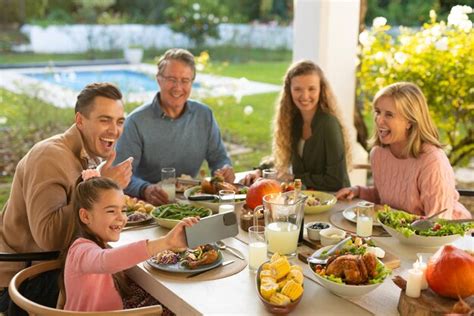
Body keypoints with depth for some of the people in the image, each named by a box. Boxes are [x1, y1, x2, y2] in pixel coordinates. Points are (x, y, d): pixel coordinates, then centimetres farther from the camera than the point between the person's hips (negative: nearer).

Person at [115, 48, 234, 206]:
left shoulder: (204, 115, 6)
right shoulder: (136, 121, -8)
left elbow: (218, 157, 13)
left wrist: (225, 170, -10)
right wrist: (145, 190, -35)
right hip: (149, 205, -1)